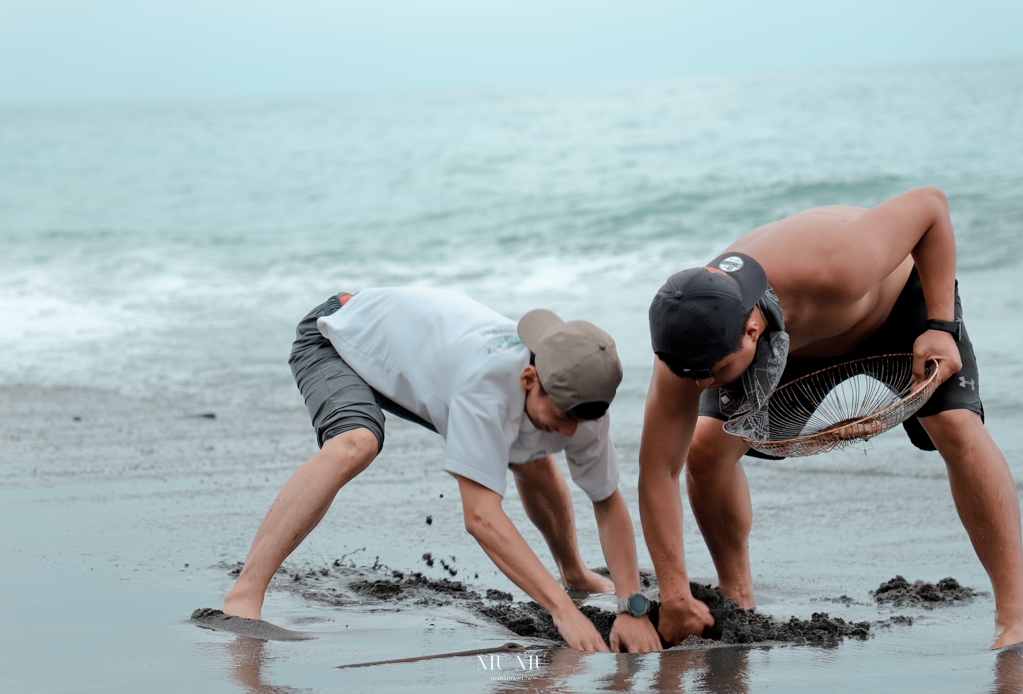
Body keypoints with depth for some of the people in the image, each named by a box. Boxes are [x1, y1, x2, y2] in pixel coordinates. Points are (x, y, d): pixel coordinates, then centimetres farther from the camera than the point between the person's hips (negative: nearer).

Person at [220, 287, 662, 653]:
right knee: (354, 444, -38)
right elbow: (480, 515, -47)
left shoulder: (579, 400, -23)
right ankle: (243, 596, -41)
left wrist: (633, 609, -25)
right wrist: (563, 610, -50)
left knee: (532, 463, 5)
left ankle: (574, 573, 34)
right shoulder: (488, 380, -45)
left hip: (416, 350, 7)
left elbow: (609, 502, -13)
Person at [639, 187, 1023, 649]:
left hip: (899, 298, -3)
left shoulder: (836, 272, -48)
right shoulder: (696, 346, -36)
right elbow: (657, 472, -29)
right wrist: (674, 595, -32)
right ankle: (738, 603, 10)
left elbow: (930, 203, -31)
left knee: (958, 429, -23)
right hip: (790, 341, 3)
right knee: (708, 449, -12)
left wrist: (940, 326, -32)